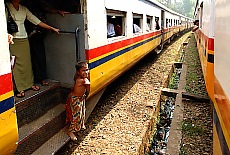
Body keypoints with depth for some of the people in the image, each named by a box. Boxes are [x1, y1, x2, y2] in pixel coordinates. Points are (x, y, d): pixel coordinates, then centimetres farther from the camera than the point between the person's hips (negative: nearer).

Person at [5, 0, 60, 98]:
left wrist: (52, 28, 13)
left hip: (24, 39, 5)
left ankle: (29, 84, 22)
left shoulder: (24, 9, 12)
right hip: (13, 40, -4)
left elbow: (36, 21, 13)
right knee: (16, 65, -3)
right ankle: (19, 88, 5)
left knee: (27, 63, 8)